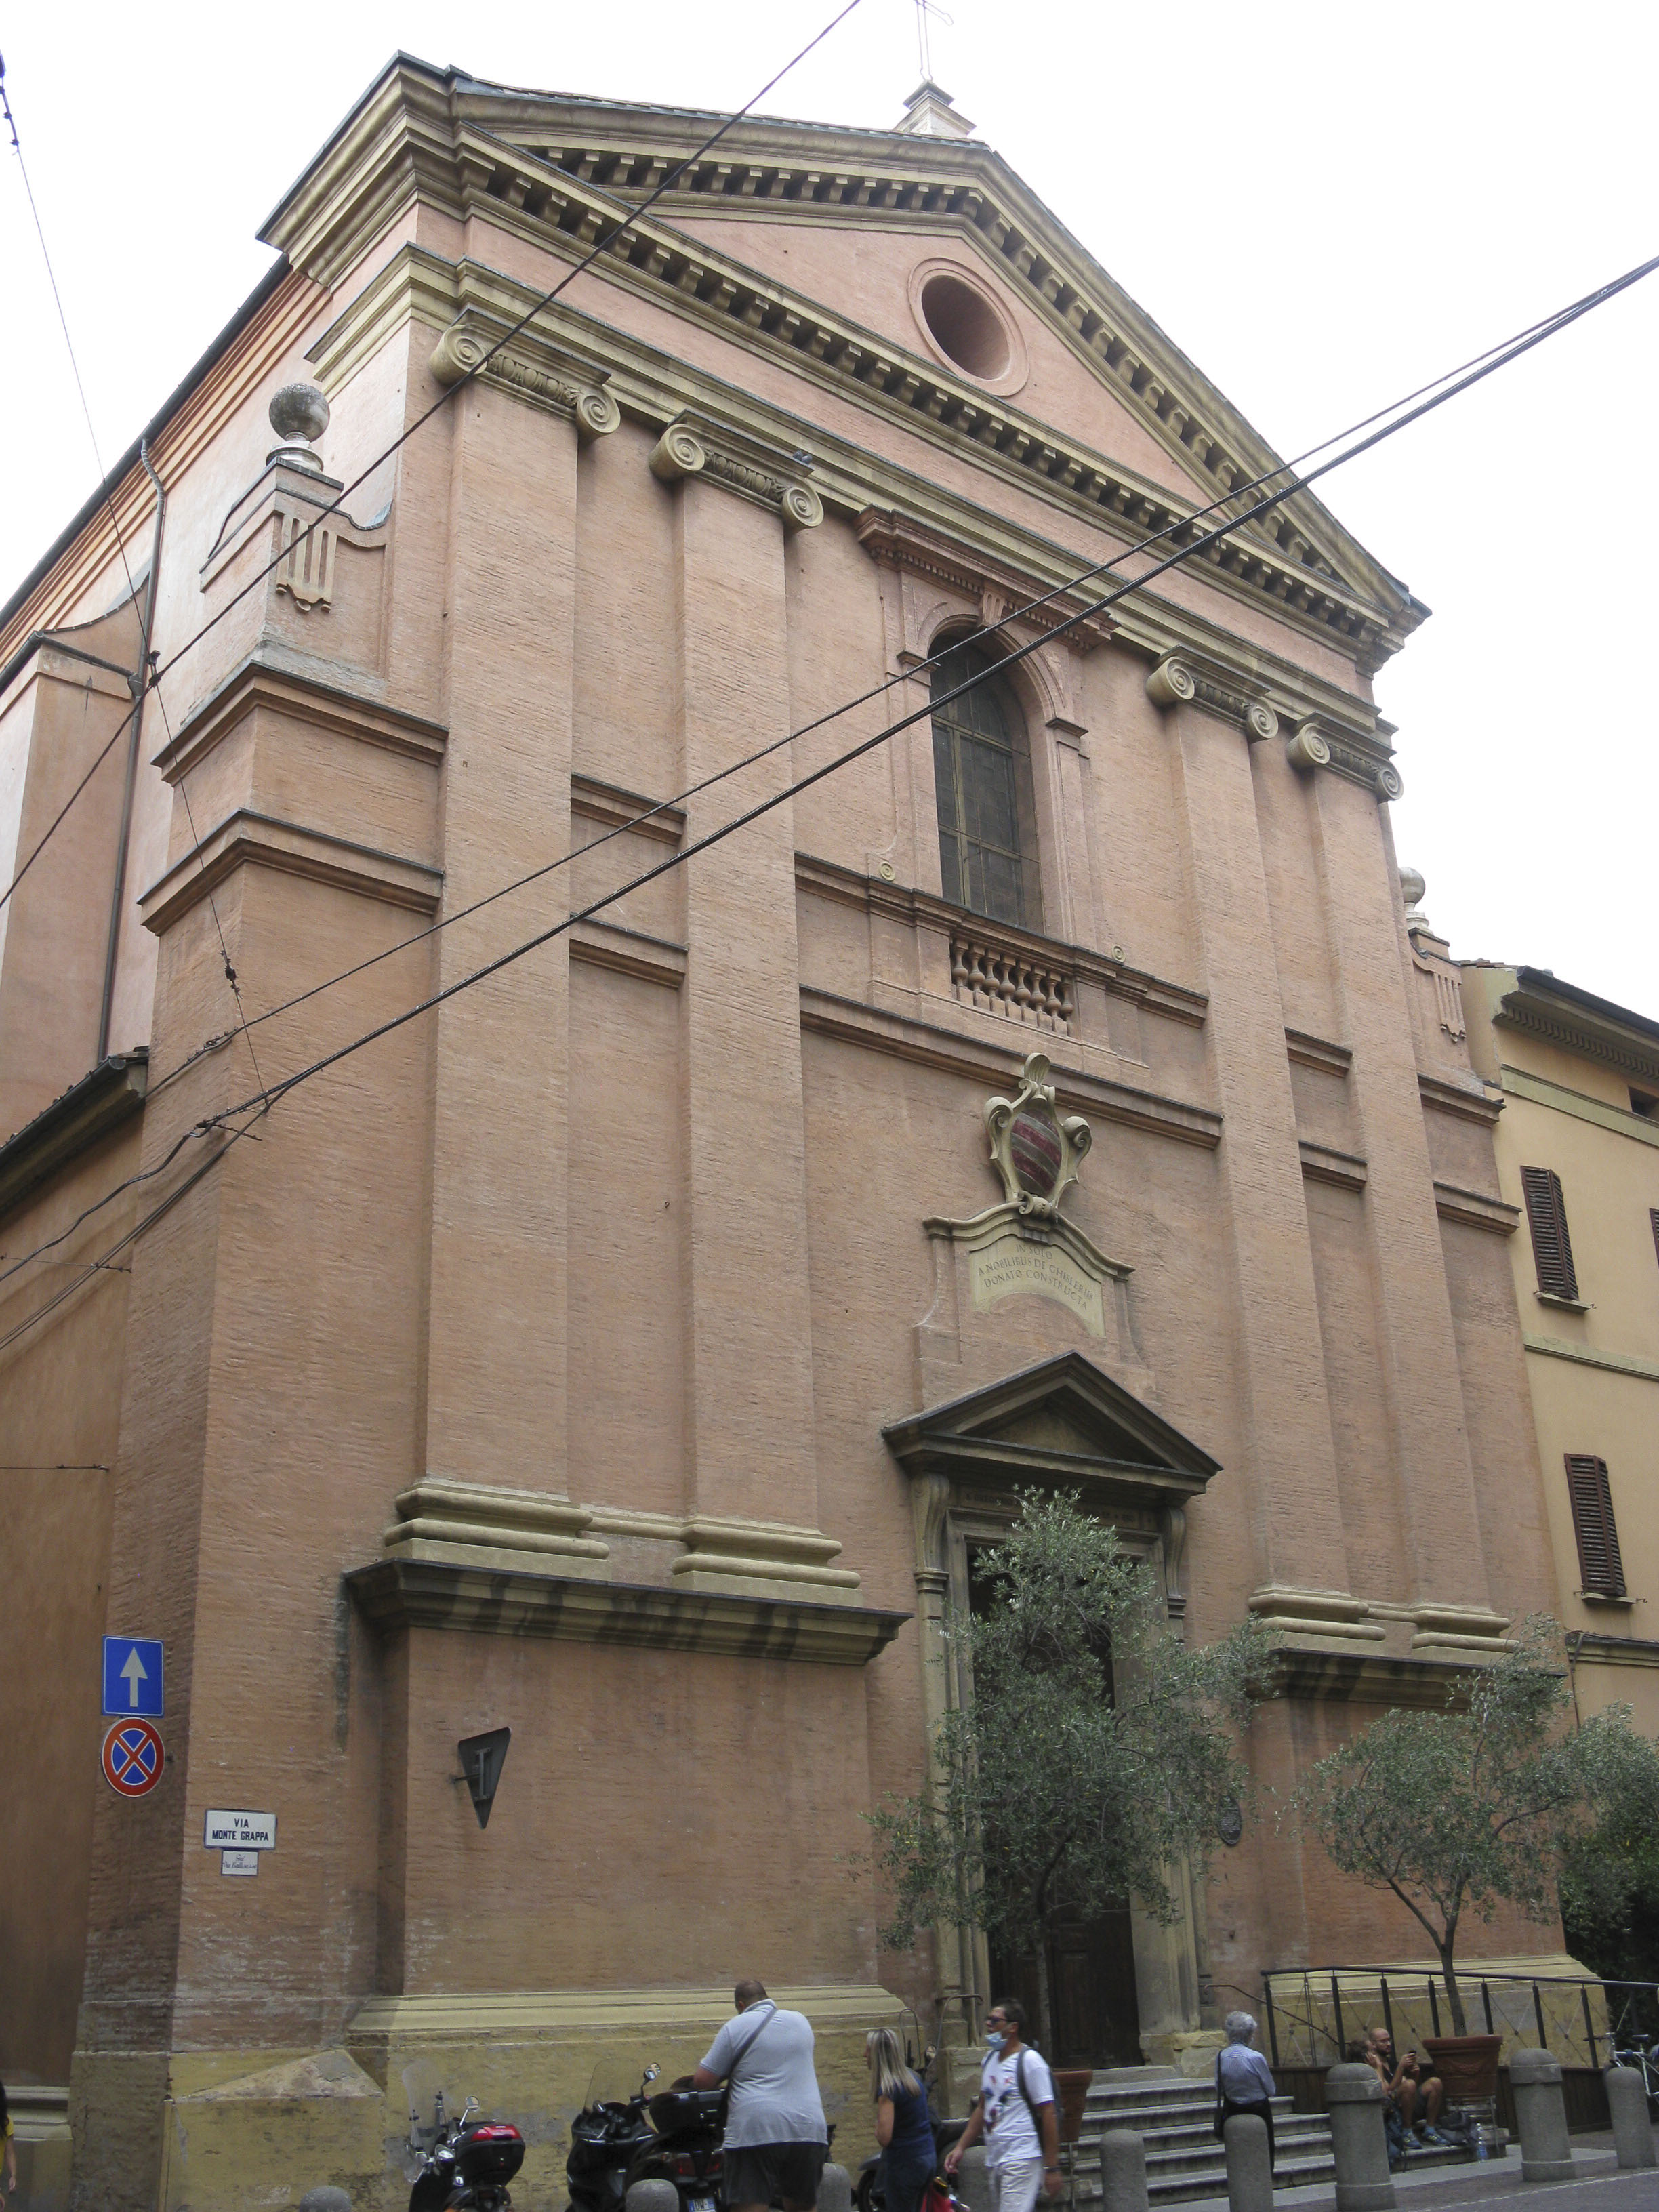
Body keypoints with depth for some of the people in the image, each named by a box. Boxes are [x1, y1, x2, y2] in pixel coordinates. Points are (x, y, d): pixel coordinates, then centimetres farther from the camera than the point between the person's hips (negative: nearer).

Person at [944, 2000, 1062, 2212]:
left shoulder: (1030, 2061, -10)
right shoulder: (990, 2058, 14)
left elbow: (1048, 2113, -12)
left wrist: (1052, 2168, -14)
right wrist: (960, 2147, 16)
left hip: (1022, 2160, -8)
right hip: (994, 2160, 8)